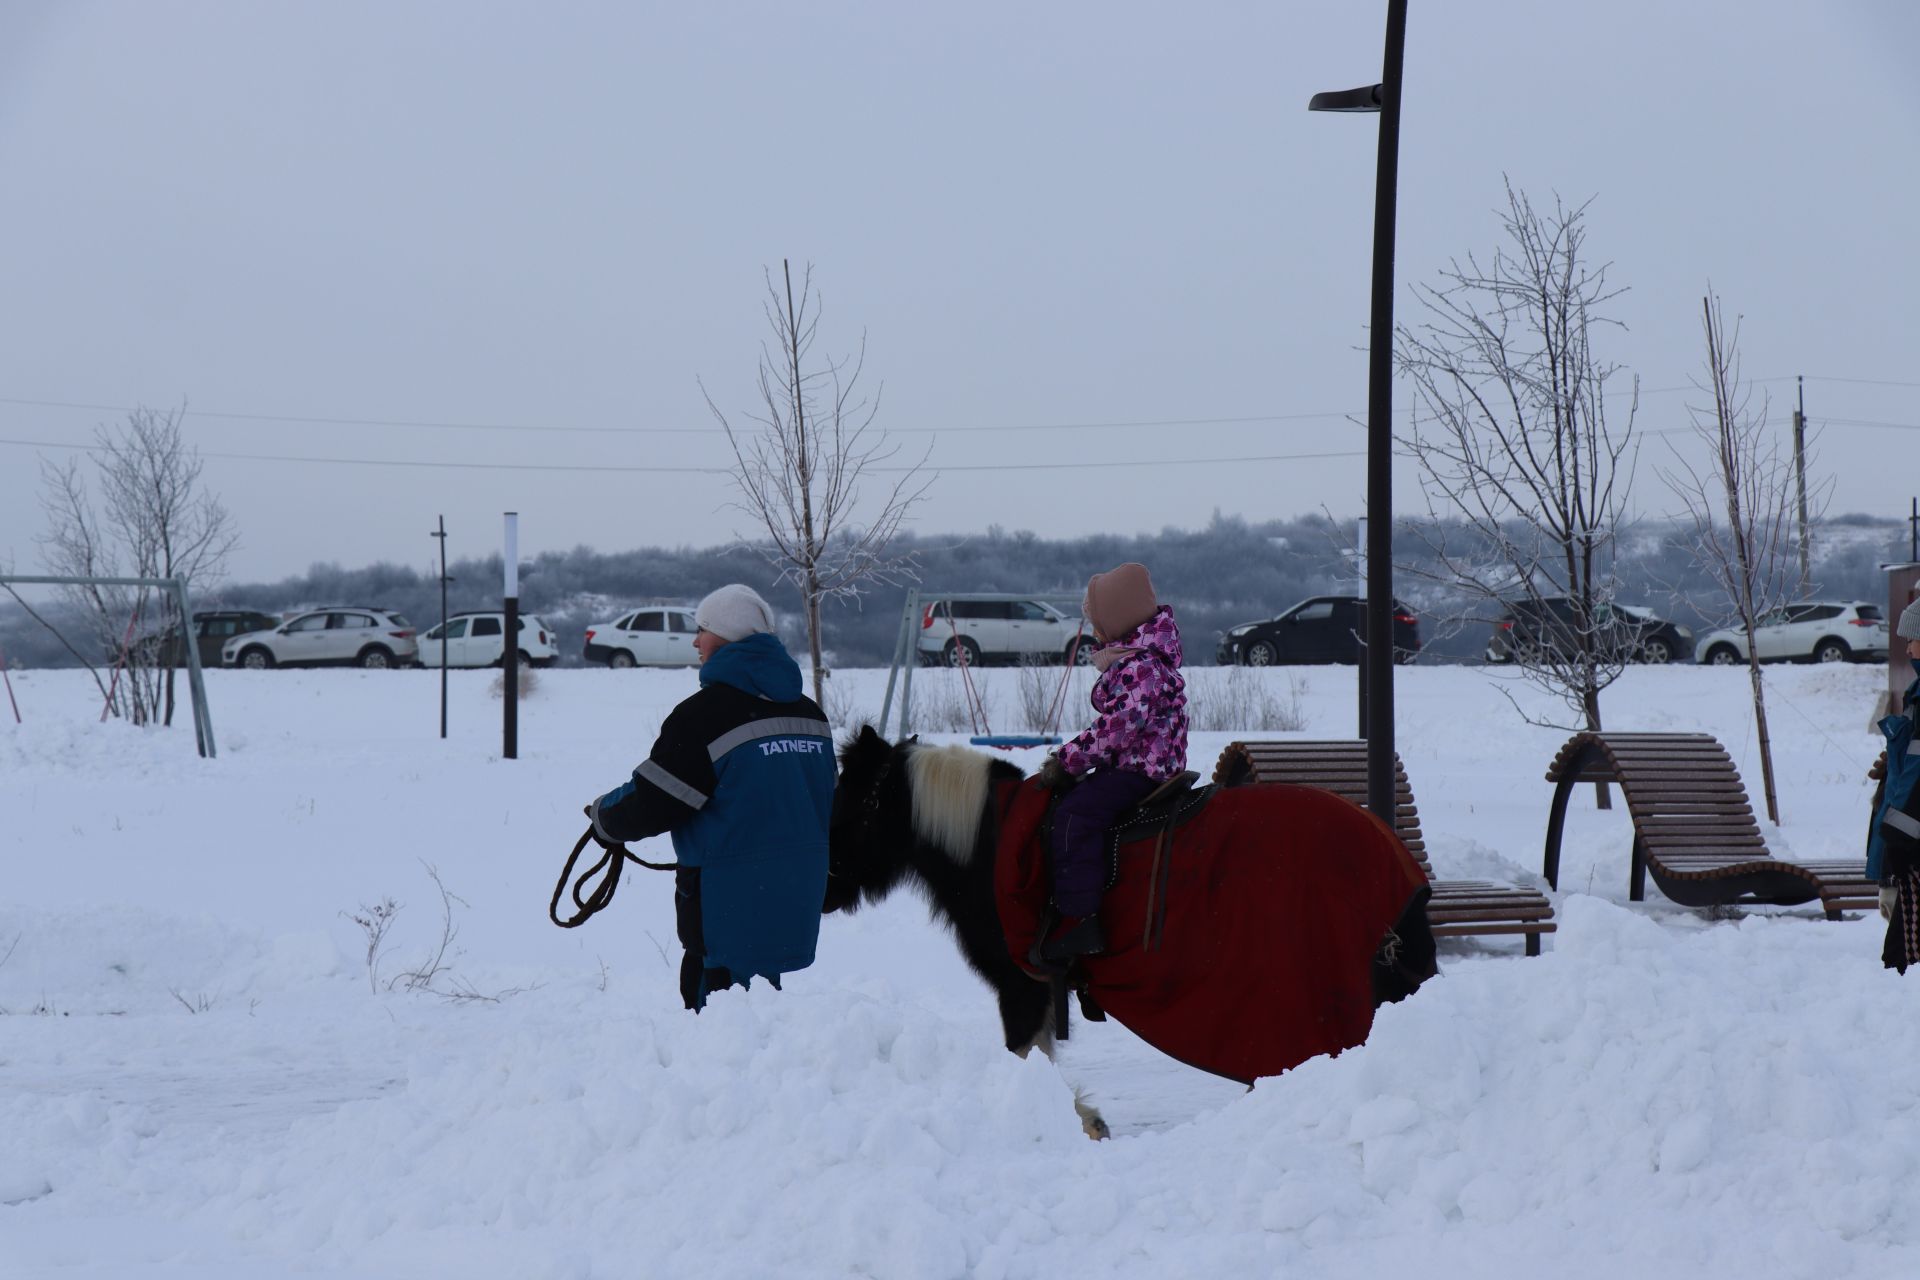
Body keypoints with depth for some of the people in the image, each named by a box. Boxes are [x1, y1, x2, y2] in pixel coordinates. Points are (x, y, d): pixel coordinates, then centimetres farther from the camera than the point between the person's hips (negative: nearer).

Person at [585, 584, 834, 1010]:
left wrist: (603, 816, 7)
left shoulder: (704, 714, -15)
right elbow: (824, 801, 20)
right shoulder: (809, 712, 10)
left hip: (731, 896, -8)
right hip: (799, 891, 8)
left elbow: (649, 805, -13)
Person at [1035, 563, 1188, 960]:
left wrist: (1068, 761, -19)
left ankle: (1079, 917, -34)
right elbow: (1112, 723, 21)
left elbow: (1117, 727, -24)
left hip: (1141, 770, -12)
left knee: (1075, 813, -27)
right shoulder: (1130, 658, 17)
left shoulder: (1143, 666, -17)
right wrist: (1072, 757, 11)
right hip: (1132, 764, 12)